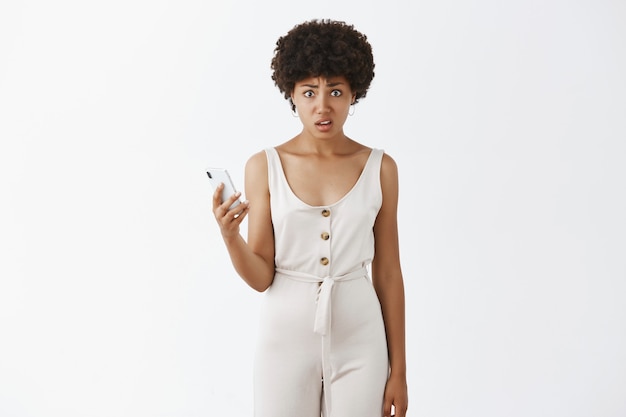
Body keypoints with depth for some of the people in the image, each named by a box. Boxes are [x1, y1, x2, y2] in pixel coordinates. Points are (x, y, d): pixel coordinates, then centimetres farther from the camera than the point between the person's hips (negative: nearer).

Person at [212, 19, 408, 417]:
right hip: (287, 337, 0)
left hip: (359, 342, 1)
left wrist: (398, 370, 3)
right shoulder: (264, 166, -5)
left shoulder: (380, 168, -3)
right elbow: (261, 277, -5)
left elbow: (388, 273, 1)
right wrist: (230, 235, -26)